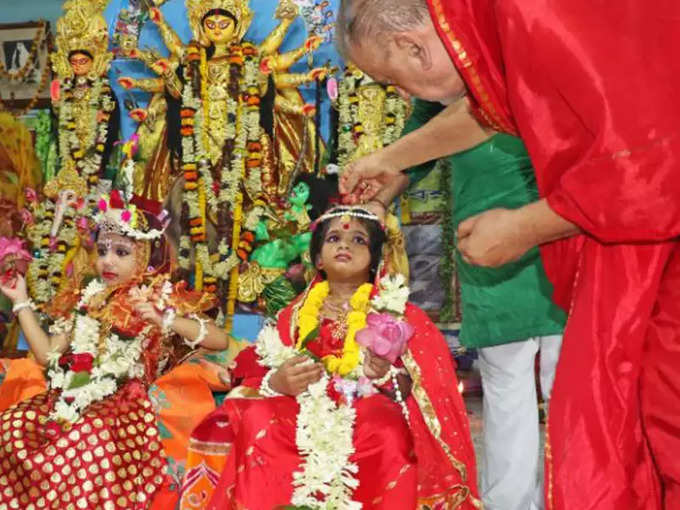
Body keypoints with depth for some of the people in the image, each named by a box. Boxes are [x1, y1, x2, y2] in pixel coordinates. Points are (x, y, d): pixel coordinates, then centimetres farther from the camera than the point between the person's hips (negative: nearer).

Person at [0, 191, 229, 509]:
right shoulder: (87, 300, 16)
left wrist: (166, 321, -19)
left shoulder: (163, 300, 2)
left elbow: (220, 341, -8)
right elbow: (47, 355, 11)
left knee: (88, 434, -35)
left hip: (126, 403, -5)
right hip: (80, 398, 5)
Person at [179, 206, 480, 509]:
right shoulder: (296, 313, 17)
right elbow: (253, 374, 10)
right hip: (303, 411, 2)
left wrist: (385, 375, -19)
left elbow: (412, 391, 3)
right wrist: (276, 382, -13)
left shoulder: (396, 312, 11)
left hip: (370, 413, -1)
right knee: (258, 419, -28)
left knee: (389, 433, -35)